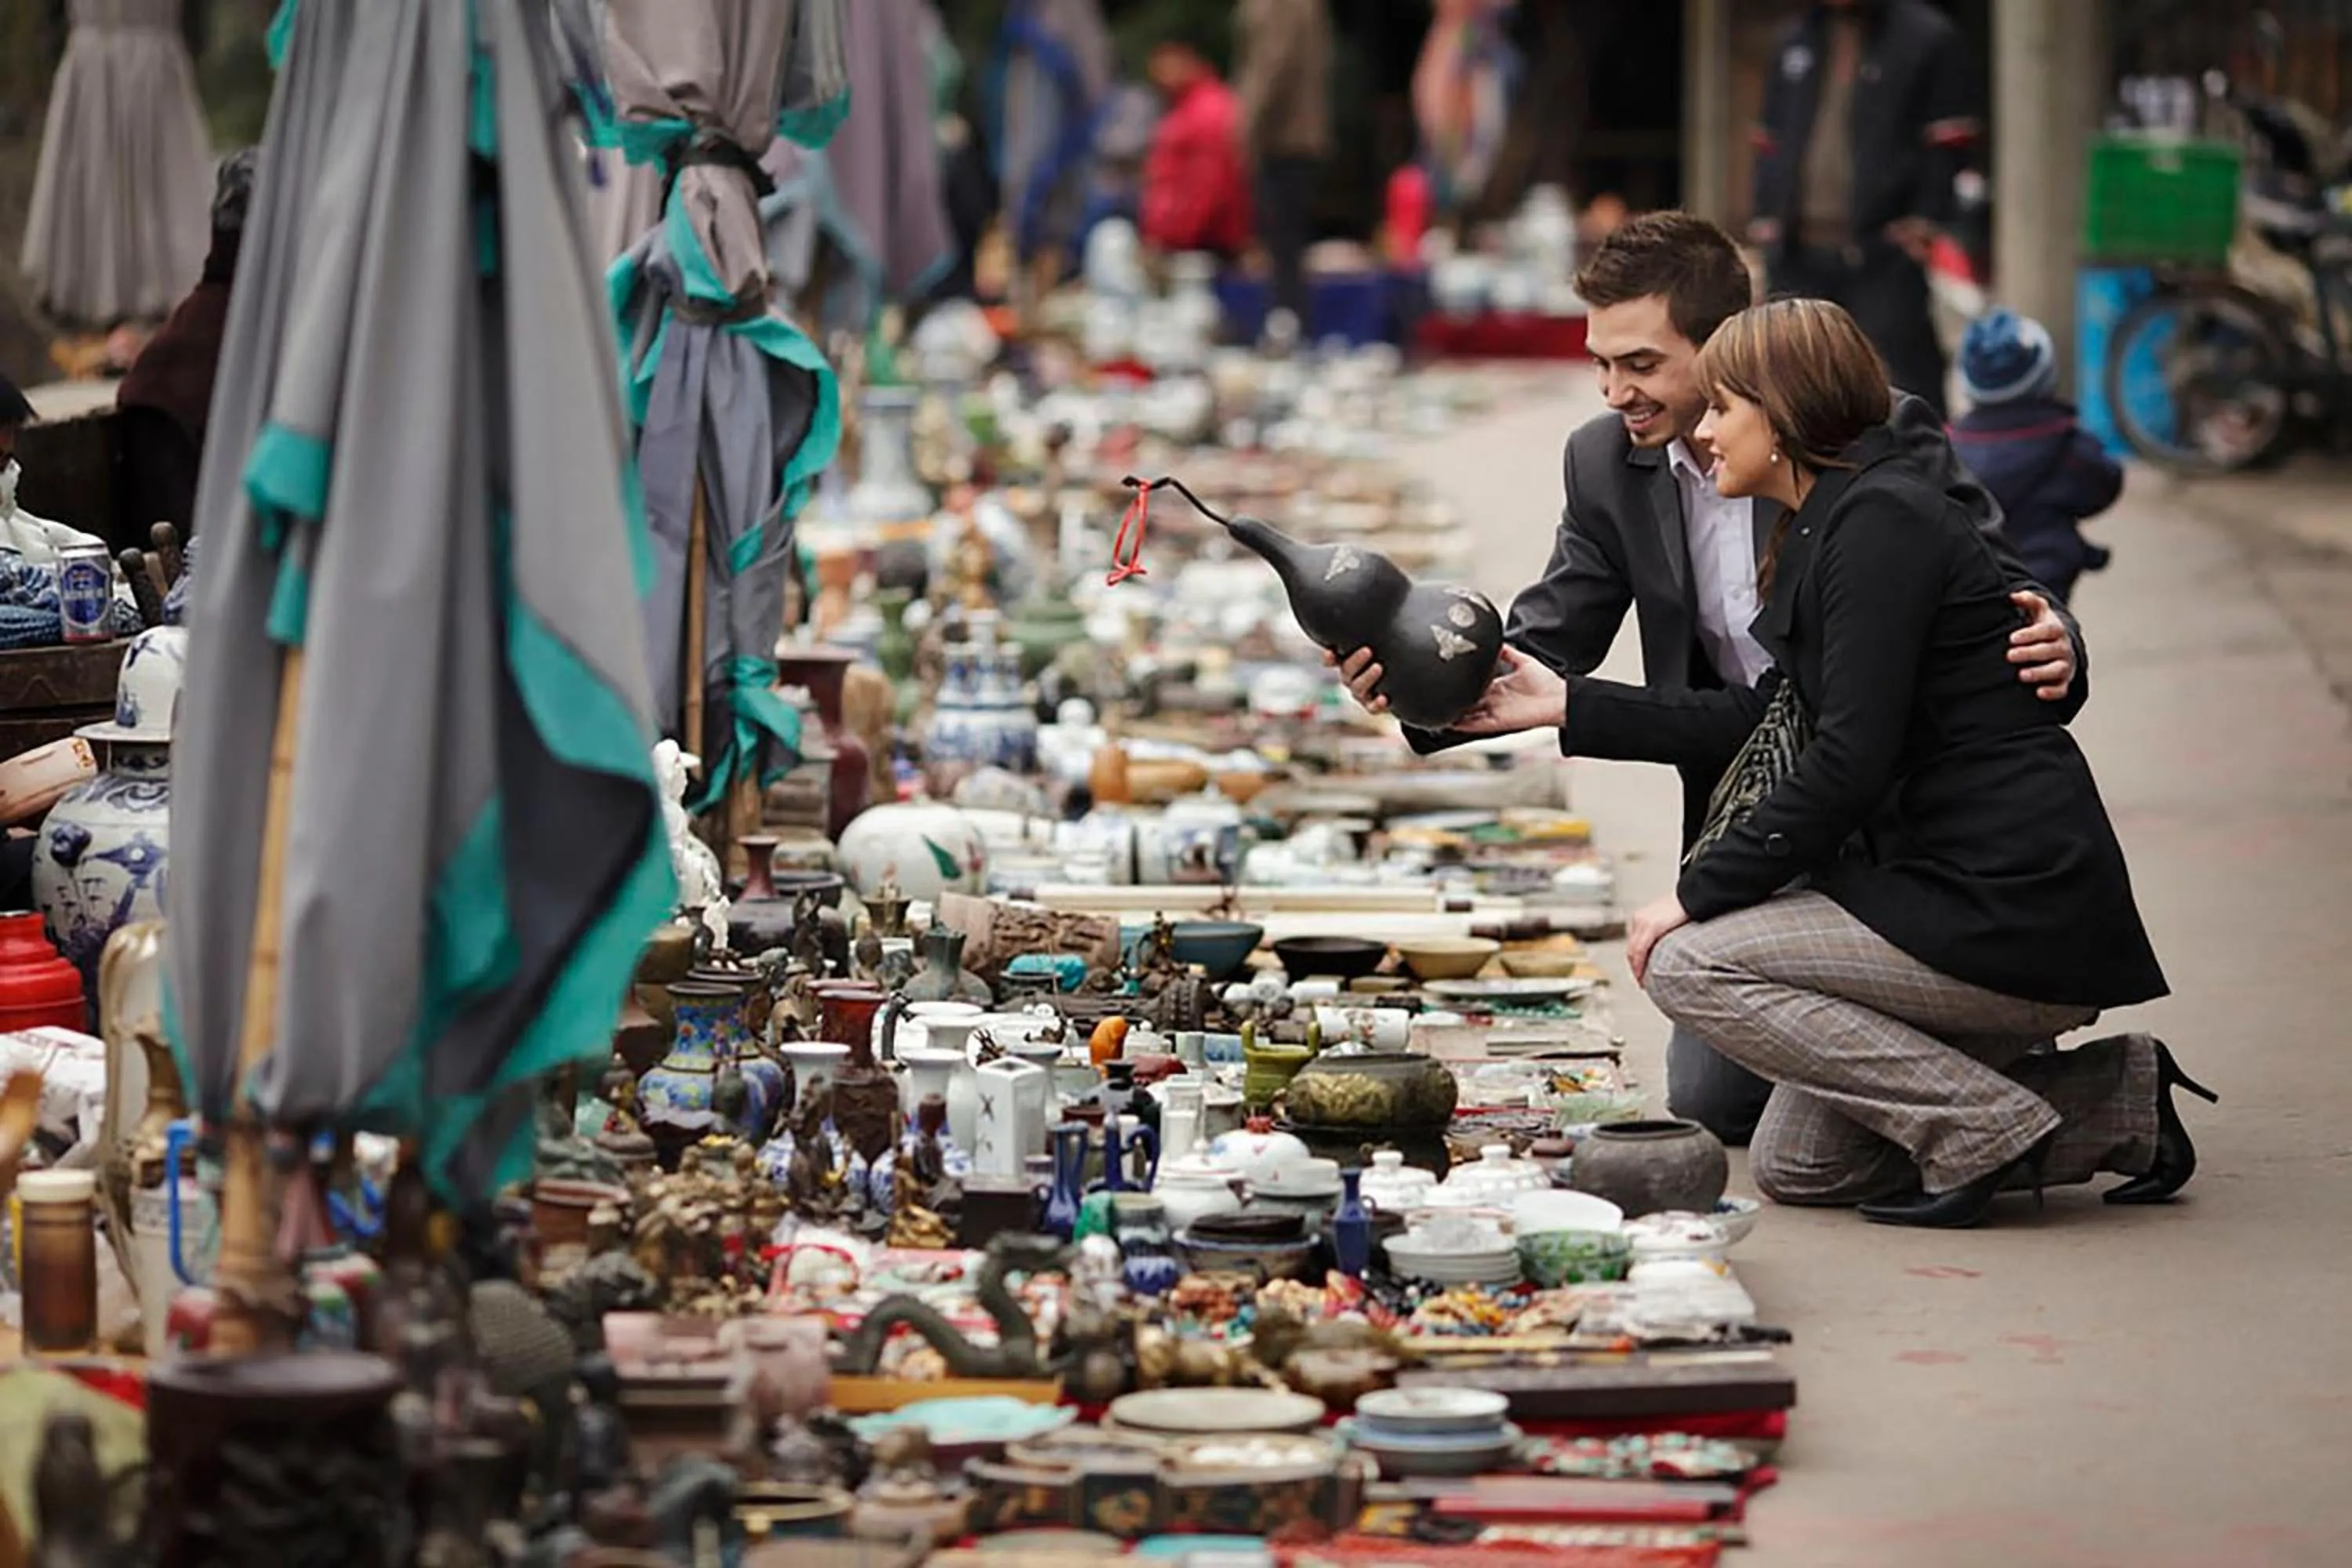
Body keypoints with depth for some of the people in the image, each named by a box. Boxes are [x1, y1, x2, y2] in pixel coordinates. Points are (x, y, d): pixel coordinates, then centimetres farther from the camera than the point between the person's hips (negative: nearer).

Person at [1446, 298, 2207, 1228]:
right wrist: (1566, 705, 21)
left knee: (1688, 963, -11)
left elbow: (1849, 762, -20)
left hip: (2007, 913, -10)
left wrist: (1698, 894, -13)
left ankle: (1983, 1127, -10)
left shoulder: (1881, 521, -14)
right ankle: (2117, 1099, 13)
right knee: (1793, 1168, 11)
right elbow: (1764, 726, 22)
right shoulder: (1830, 527, 18)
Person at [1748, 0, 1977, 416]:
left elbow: (1948, 146, -3)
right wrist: (1765, 218, 12)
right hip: (1800, 250, 6)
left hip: (1884, 253, -6)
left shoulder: (1927, 38, -1)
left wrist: (1924, 223, -11)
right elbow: (1770, 140, 22)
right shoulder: (1797, 41, 17)